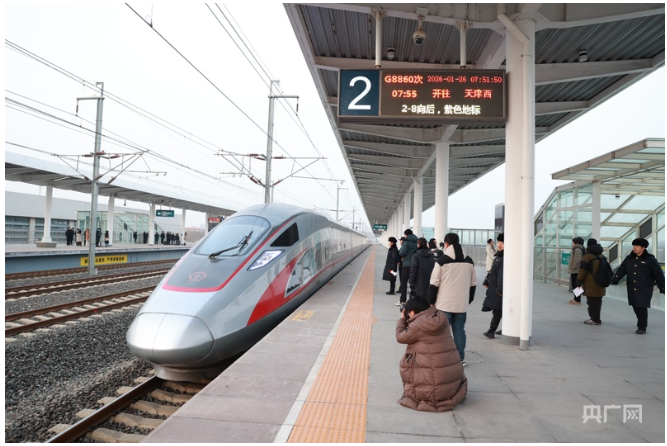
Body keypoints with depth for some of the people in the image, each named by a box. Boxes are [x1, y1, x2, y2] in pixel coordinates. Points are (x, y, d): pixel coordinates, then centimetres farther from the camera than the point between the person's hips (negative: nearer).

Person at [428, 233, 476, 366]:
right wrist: (469, 300, 22)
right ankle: (460, 359, 16)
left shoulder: (442, 261, -9)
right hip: (462, 305, 4)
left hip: (444, 304, -4)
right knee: (459, 331, 12)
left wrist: (431, 301, 1)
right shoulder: (469, 262, 6)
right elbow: (473, 284, 12)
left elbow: (434, 284, -8)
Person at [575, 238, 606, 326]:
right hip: (600, 284, 8)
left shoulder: (587, 256, -12)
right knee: (598, 301, 14)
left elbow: (582, 271, -14)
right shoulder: (601, 256, 15)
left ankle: (595, 319, -2)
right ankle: (596, 318, 23)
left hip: (591, 285, -8)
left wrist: (578, 282, -9)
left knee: (592, 301, -4)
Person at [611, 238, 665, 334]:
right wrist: (615, 280, -14)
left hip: (645, 289, -5)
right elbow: (621, 269, 0)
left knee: (642, 307, -6)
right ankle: (643, 322, 30)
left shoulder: (650, 259, -6)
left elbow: (658, 274, -4)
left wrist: (662, 288, -3)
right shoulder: (629, 258, 7)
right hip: (632, 289, 5)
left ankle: (642, 327, 3)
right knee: (635, 306, 11)